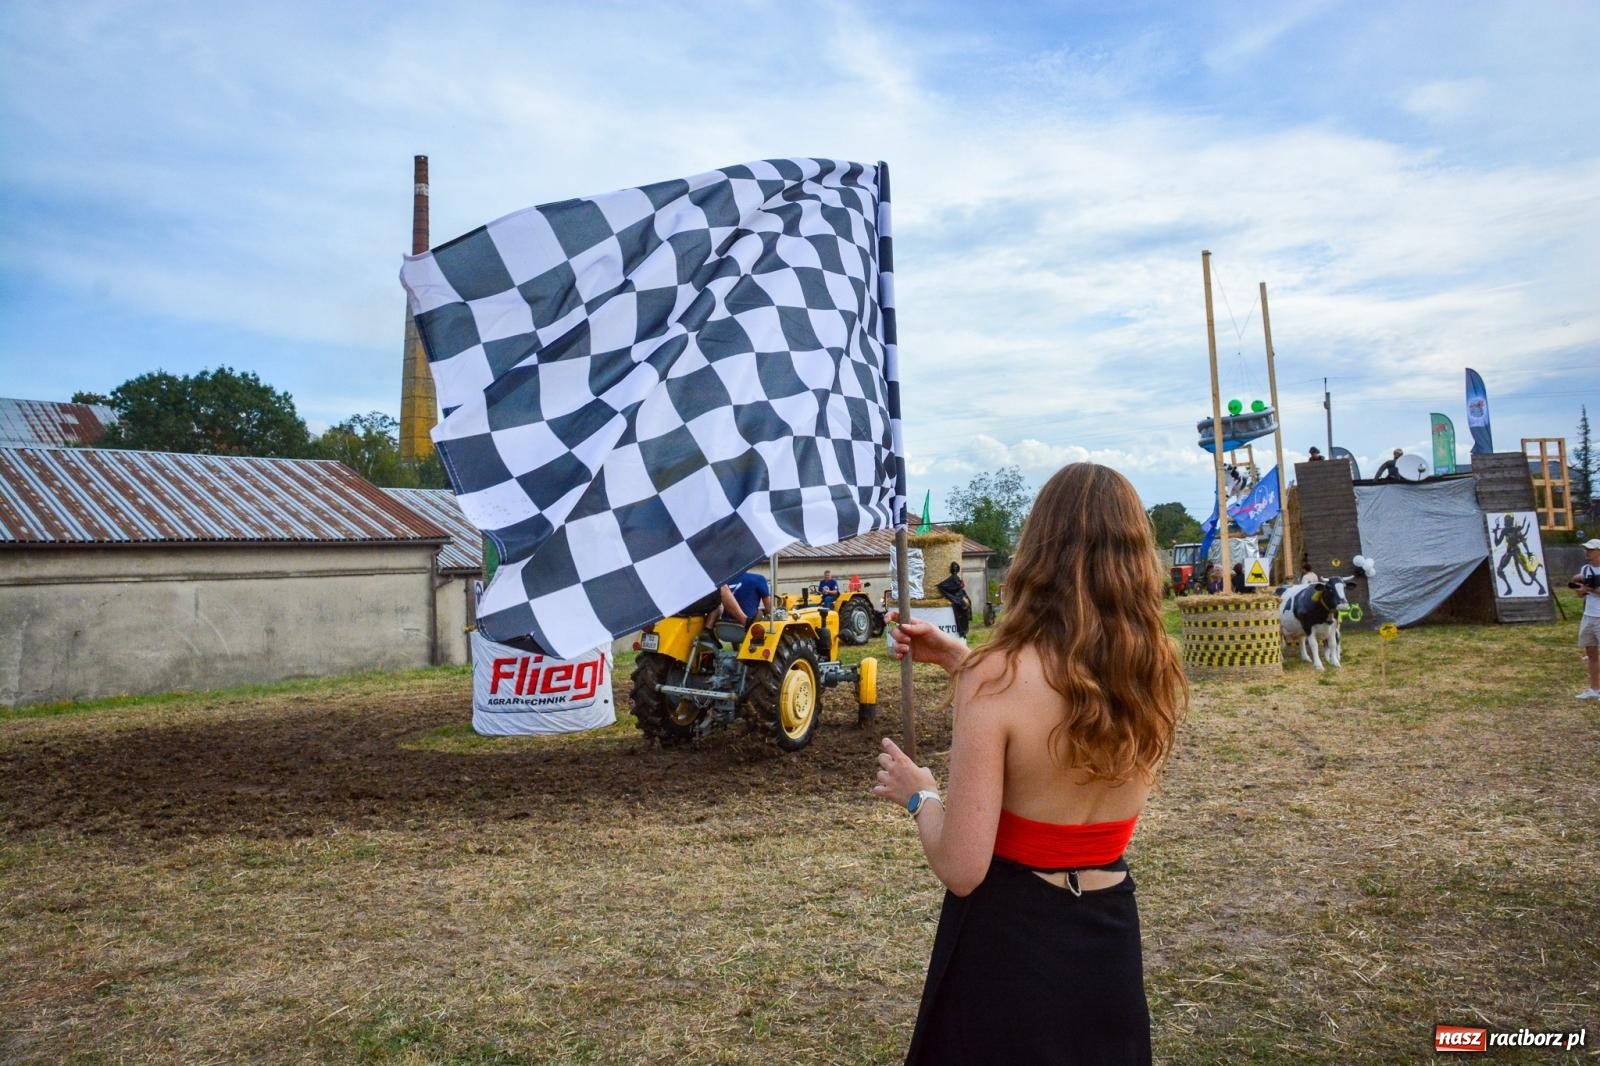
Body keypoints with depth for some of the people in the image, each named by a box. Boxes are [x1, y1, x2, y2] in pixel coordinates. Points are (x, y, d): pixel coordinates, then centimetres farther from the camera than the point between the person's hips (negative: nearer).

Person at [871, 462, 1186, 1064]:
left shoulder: (998, 677, -25)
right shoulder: (1159, 672, -7)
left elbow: (961, 870, -23)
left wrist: (918, 794, -4)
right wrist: (962, 664, 9)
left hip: (1008, 942, -5)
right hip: (1110, 938, 5)